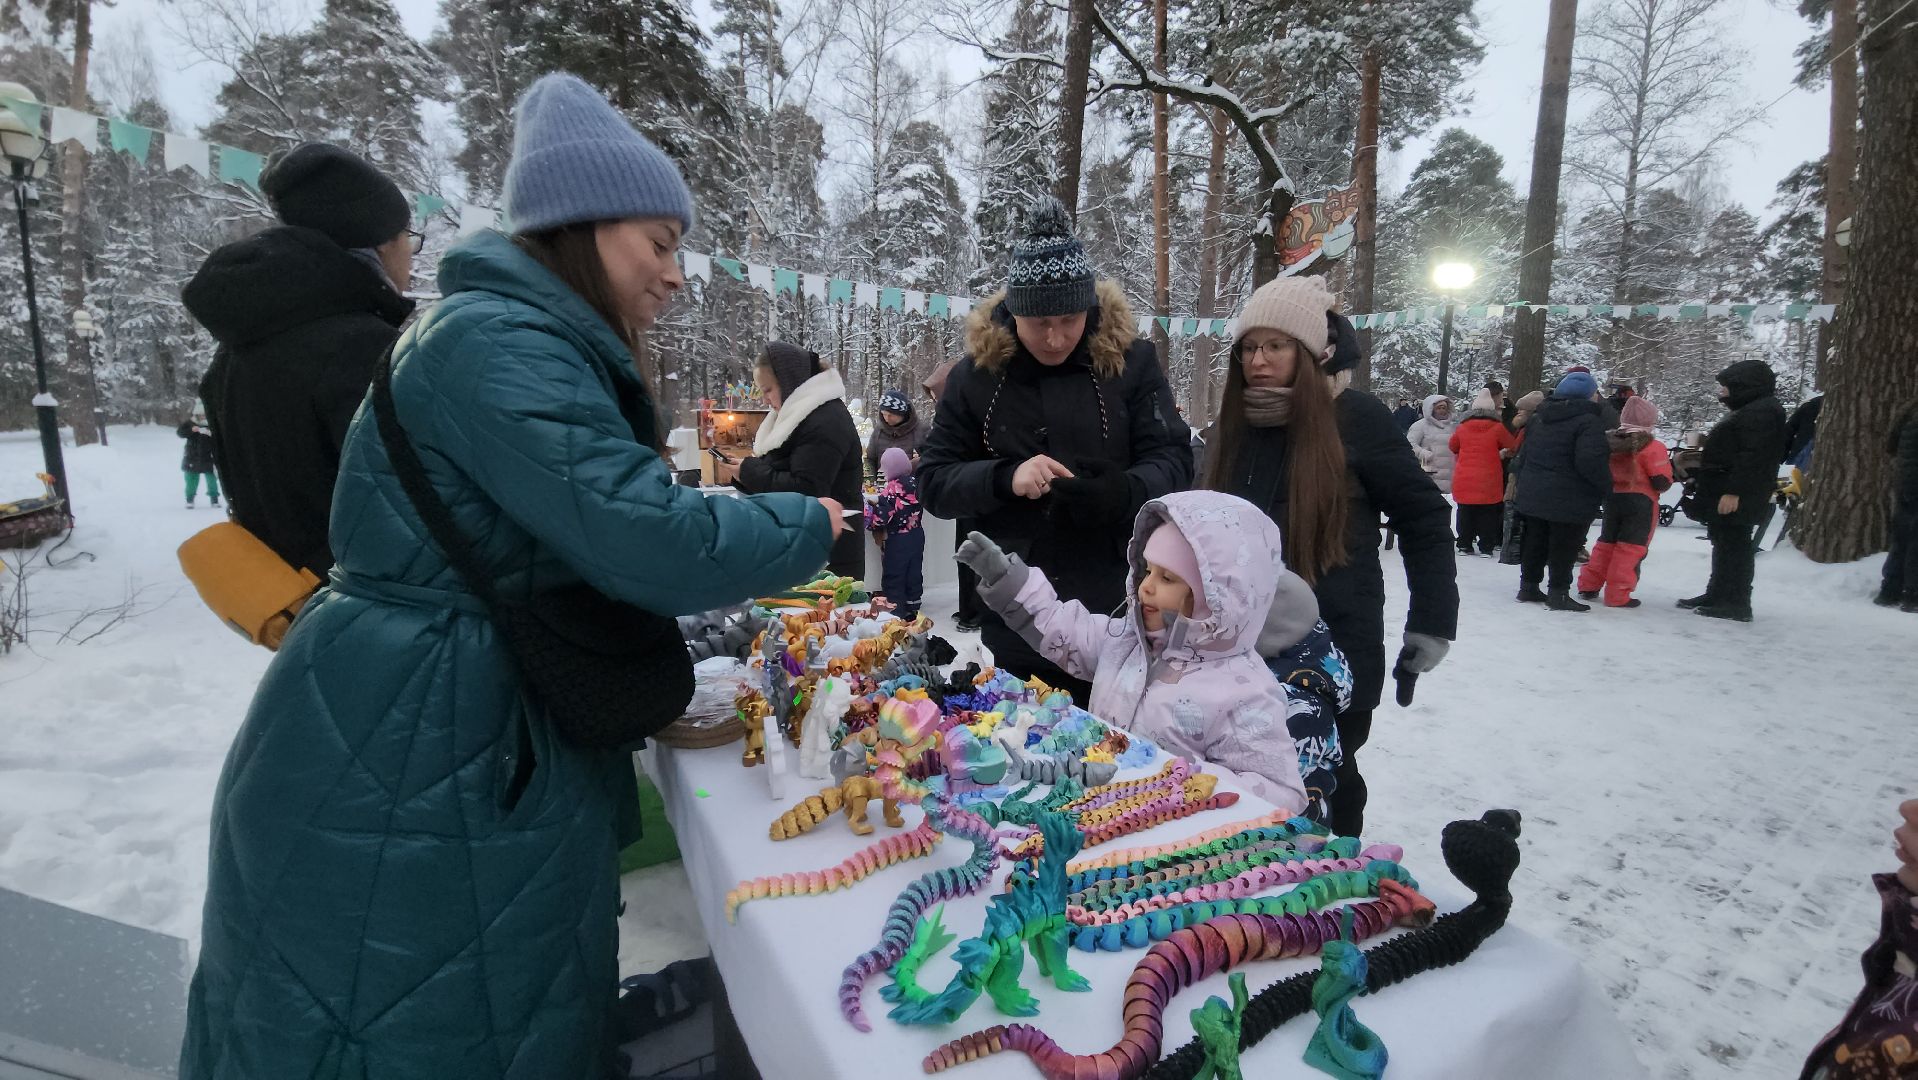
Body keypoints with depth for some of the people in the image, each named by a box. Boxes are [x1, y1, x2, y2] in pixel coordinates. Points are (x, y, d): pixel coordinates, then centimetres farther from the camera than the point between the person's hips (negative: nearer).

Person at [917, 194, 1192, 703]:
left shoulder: (1131, 359, -3)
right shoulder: (976, 373, -1)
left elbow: (1173, 460, -3)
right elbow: (933, 481, 0)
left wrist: (1123, 492, -25)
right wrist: (1004, 477, -19)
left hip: (1115, 609, -1)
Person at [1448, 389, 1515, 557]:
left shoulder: (1462, 427, 1)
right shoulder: (1498, 428, -7)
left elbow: (1452, 446, 16)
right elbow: (1513, 445, 5)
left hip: (1464, 480, 2)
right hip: (1489, 482, -2)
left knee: (1465, 513, 11)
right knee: (1488, 515, 6)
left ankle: (1464, 545, 14)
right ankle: (1486, 547, 7)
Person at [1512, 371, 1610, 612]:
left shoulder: (1537, 418, 10)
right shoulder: (1587, 421, -15)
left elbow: (1523, 455, 16)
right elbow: (1591, 461, -24)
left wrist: (1524, 483, 24)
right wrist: (1606, 485, -9)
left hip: (1532, 495, 7)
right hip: (1570, 501, -7)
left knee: (1535, 543, 15)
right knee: (1564, 547, 2)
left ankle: (1528, 587, 23)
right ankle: (1558, 593, 7)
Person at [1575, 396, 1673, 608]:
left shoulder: (1610, 441, 2)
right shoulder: (1653, 447, -13)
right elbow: (1662, 482, -11)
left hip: (1612, 498, 5)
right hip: (1641, 501, -5)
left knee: (1606, 543, 17)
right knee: (1630, 549, -1)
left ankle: (1588, 586, 17)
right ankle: (1617, 595, -1)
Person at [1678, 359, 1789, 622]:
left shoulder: (1762, 412, -15)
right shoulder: (1750, 410, 20)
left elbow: (1754, 457, -24)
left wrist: (1734, 491, -27)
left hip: (1735, 497, -11)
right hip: (1725, 492, 11)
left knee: (1733, 546, -7)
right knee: (1724, 544, 15)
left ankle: (1736, 604, -4)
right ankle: (1718, 595, 24)